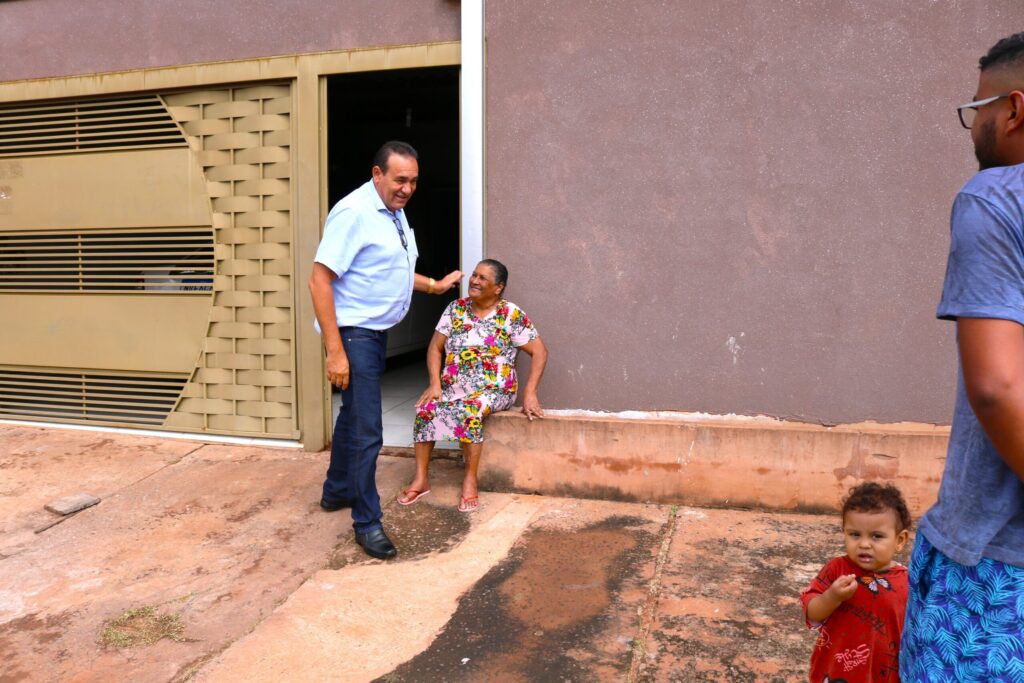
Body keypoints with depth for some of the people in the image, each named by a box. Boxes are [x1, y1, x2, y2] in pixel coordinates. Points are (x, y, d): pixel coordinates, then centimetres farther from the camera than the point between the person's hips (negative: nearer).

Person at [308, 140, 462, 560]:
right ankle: (367, 522, 7)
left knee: (353, 416, 21)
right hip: (354, 333, -9)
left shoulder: (395, 212, 9)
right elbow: (319, 281, -23)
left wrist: (434, 286, 19)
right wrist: (335, 351, -26)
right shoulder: (353, 212, -20)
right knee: (367, 430, -6)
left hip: (377, 331, 9)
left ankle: (337, 491, 39)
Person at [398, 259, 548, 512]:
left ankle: (470, 480, -20)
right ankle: (421, 479, -12)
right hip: (454, 387, 4)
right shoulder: (456, 308, 5)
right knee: (425, 409, -22)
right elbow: (435, 348, 7)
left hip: (493, 390, -4)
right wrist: (435, 384, -8)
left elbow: (540, 352, -7)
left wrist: (530, 393, -15)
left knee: (471, 411, -35)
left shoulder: (511, 315, -7)